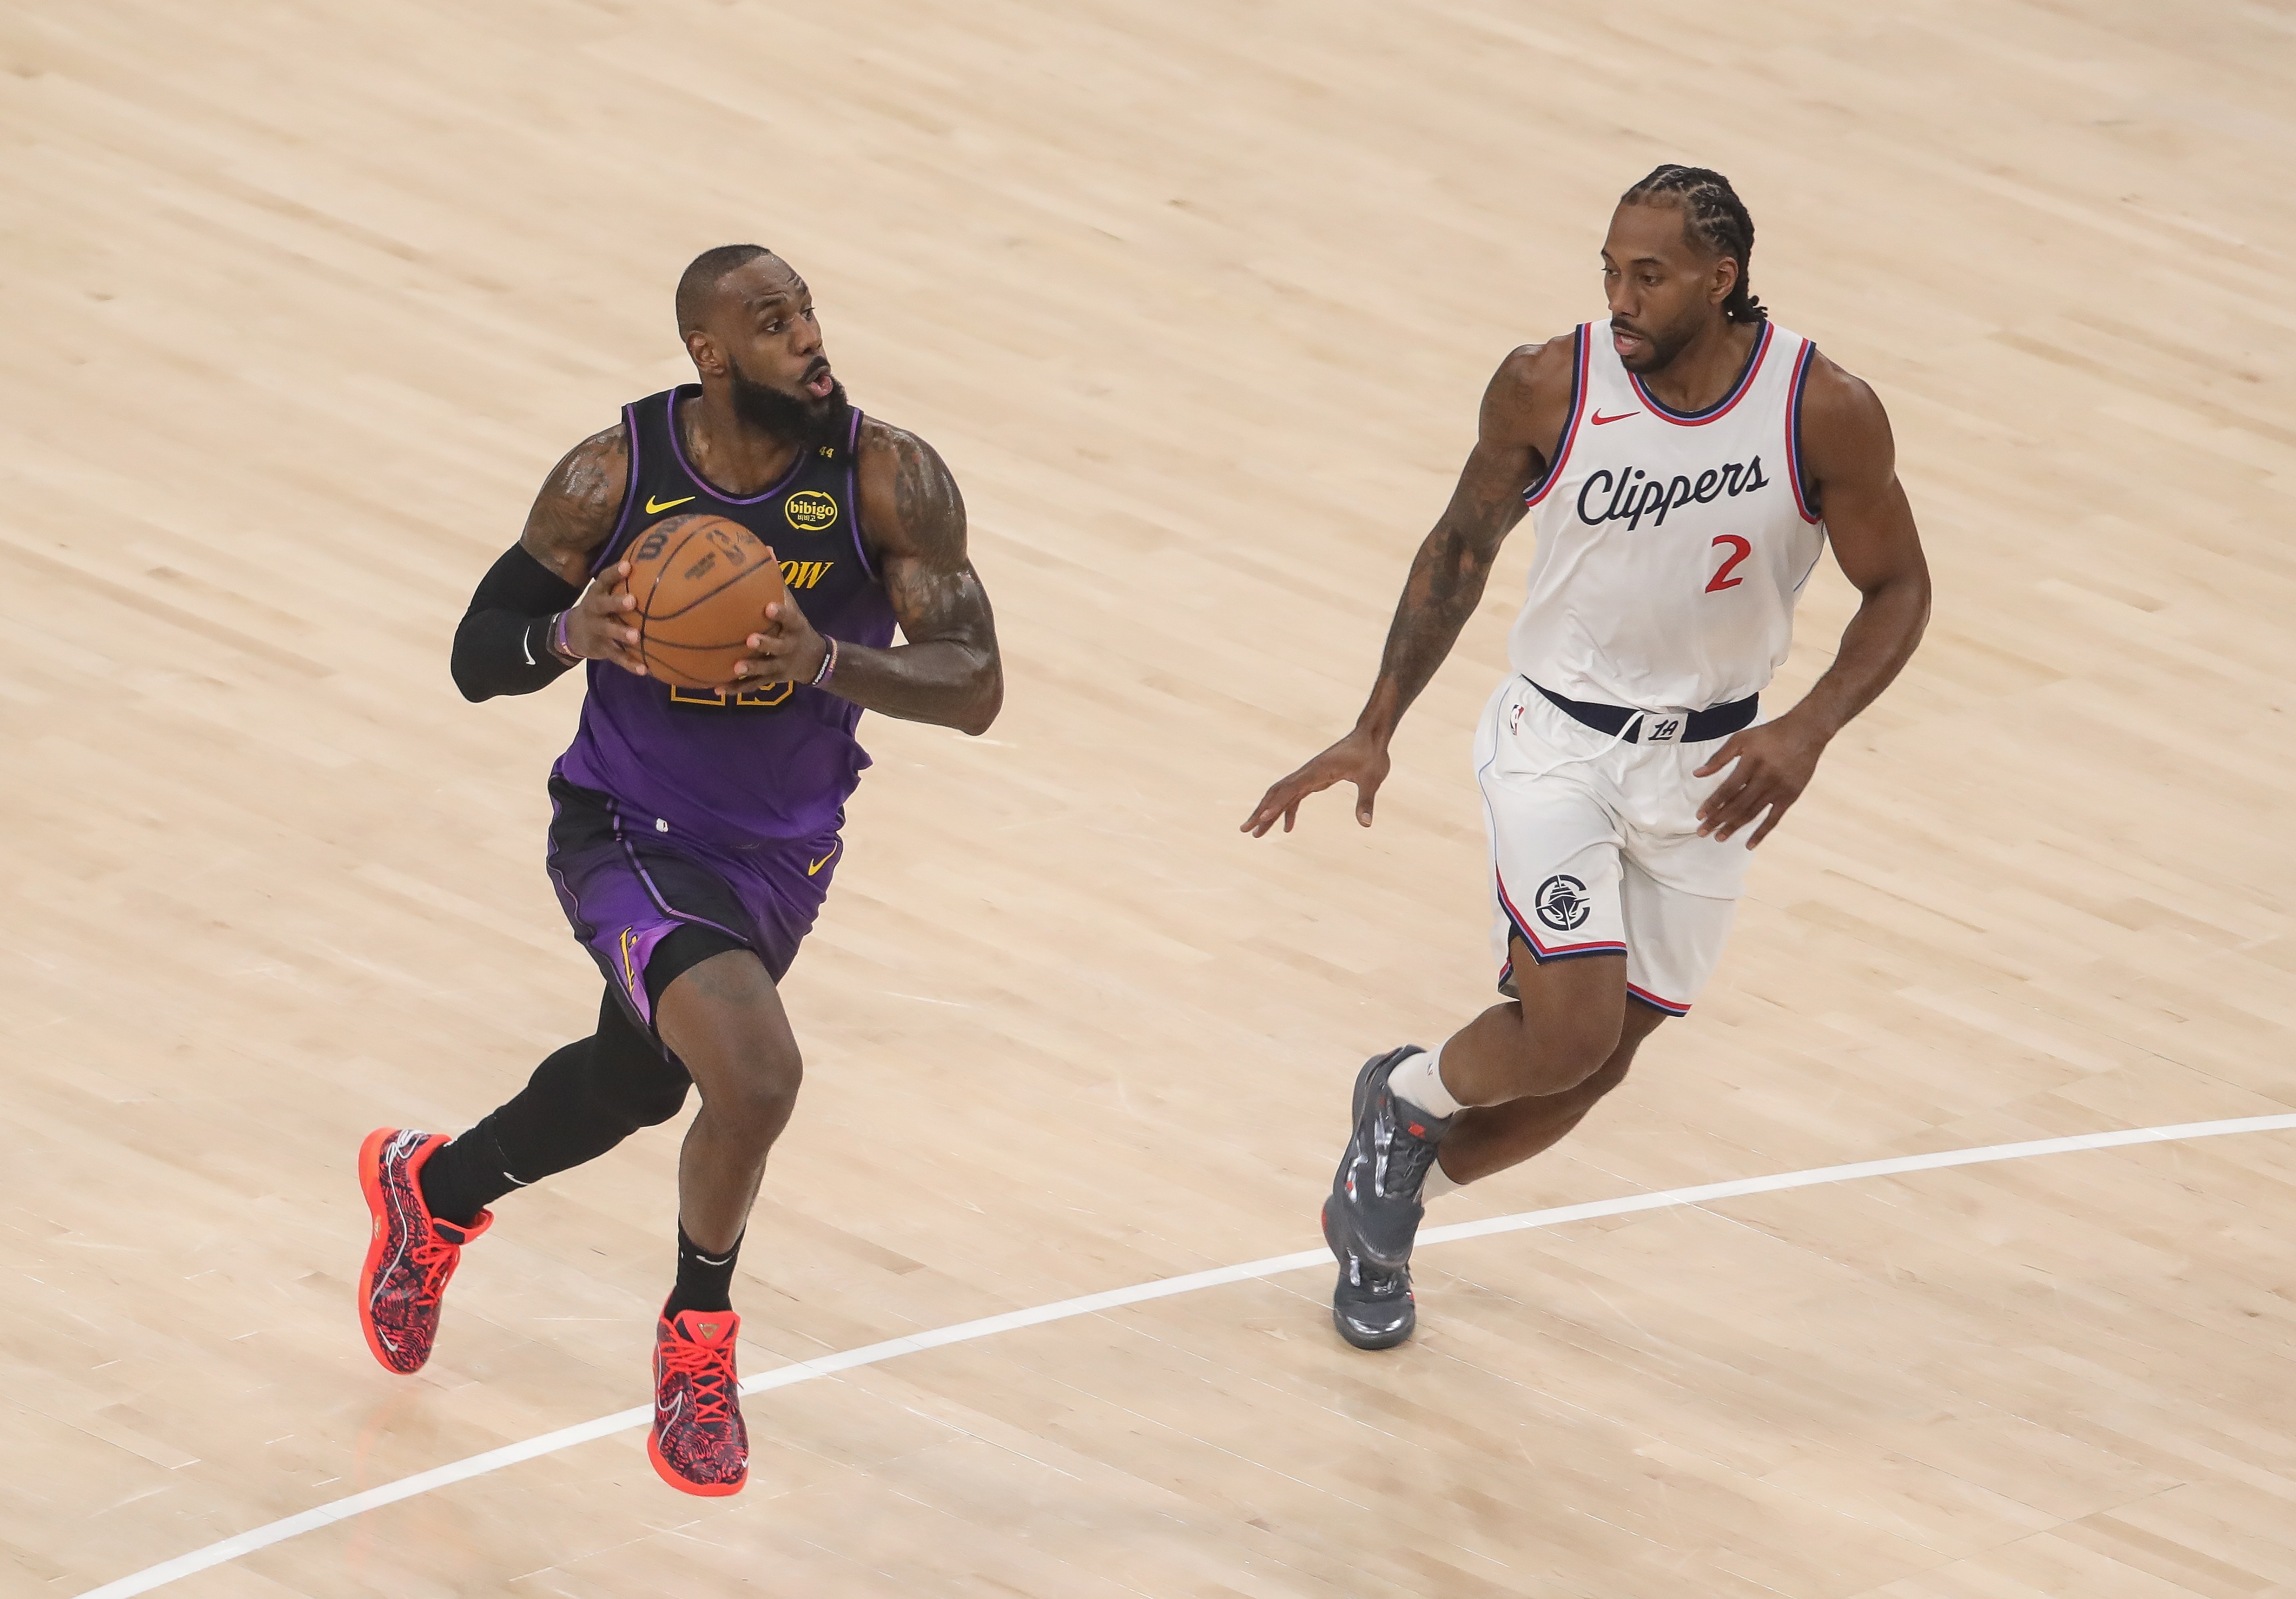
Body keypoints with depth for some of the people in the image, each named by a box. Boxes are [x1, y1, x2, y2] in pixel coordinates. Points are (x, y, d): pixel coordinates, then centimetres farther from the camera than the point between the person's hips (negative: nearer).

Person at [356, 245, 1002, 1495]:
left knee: (634, 1082, 25)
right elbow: (477, 658, -8)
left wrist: (827, 661, -37)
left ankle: (434, 1187, 57)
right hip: (630, 833, -4)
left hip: (780, 860, 4)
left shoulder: (890, 479, -16)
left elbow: (974, 688, -19)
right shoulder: (613, 479, -18)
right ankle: (697, 1340, 2)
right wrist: (574, 633, -31)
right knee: (755, 1076, -26)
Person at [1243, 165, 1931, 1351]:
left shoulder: (1825, 412, -19)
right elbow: (1461, 550, 0)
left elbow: (1895, 592, -6)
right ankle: (1408, 1095, 14)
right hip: (1557, 733, -2)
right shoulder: (1547, 388, -17)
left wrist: (1808, 730, -23)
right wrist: (1373, 731, -1)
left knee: (1601, 1058, 10)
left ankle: (1380, 1208, 34)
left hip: (1705, 765, 2)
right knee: (1569, 1027, -19)